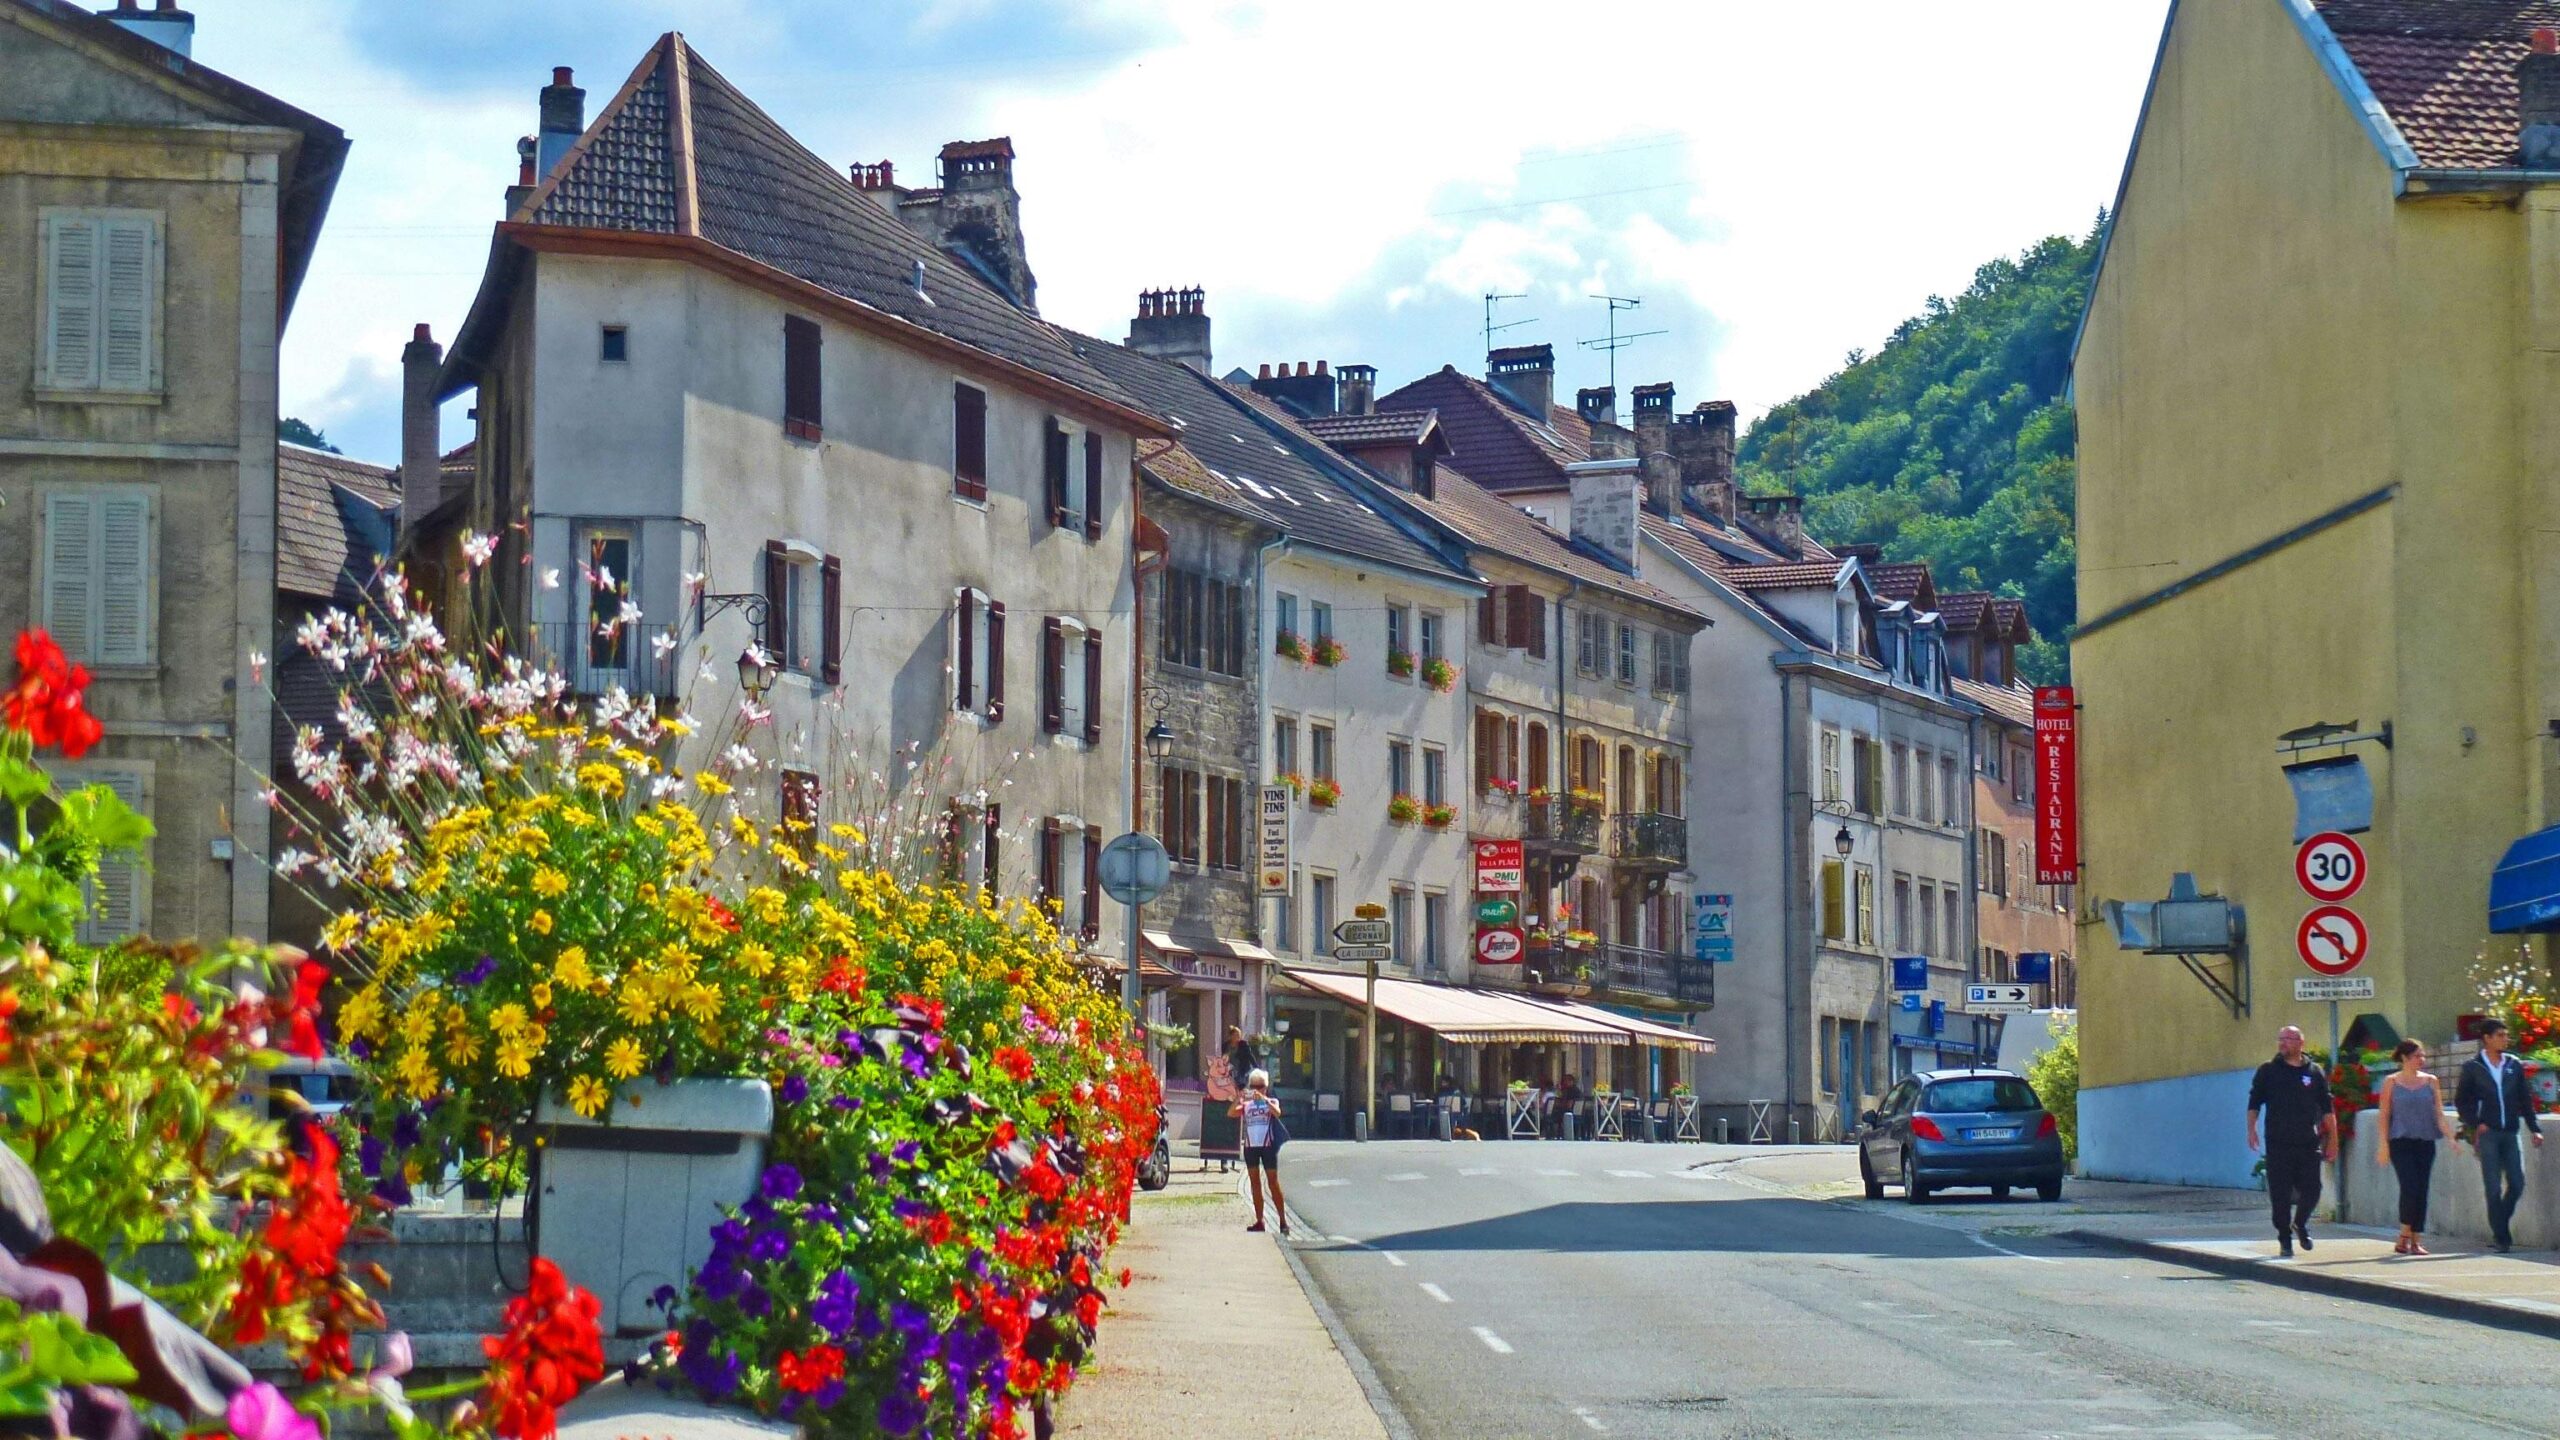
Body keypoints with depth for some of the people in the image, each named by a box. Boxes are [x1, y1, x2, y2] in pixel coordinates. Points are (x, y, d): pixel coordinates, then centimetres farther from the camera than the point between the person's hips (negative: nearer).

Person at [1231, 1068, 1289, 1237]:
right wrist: (1239, 1098, -19)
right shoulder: (1246, 1105, 9)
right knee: (1255, 1184, 5)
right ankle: (1259, 1221, 9)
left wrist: (1263, 1099, -26)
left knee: (1274, 1183, -4)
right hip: (1250, 1146, 3)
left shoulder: (1271, 1102, 5)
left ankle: (1283, 1221, -2)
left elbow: (1277, 1112, -17)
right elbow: (1231, 1113, -7)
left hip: (1268, 1146, -3)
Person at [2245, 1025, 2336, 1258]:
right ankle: (2285, 1239, 9)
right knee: (2280, 1193, -2)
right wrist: (2251, 1129, -8)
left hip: (2308, 1143, 1)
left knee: (2312, 1189, -1)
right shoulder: (2268, 1071, 6)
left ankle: (2300, 1224, 27)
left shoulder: (2314, 1073, 9)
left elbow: (2327, 1109, 12)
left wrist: (2333, 1140, 8)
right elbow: (2254, 1103, 6)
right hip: (2278, 1144, -1)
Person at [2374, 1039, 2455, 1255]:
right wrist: (2384, 1145, -4)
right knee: (2410, 1187, -16)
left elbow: (2439, 1113, 9)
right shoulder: (2391, 1082, 3)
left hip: (2425, 1142, 3)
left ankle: (2414, 1241, 7)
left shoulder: (2430, 1081, 10)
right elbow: (2384, 1114, 2)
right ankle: (2404, 1237, -4)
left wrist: (2451, 1136, -4)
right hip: (2401, 1142, -3)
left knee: (2421, 1191, 1)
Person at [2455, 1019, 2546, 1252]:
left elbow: (2524, 1099, 13)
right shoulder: (2473, 1068, 1)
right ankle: (2501, 1236, 1)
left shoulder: (2514, 1065, 10)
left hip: (2510, 1133, 3)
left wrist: (2534, 1128, 7)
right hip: (2487, 1134, -3)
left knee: (2517, 1184, -1)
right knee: (2493, 1188, -4)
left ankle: (2500, 1230, 17)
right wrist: (2475, 1123, -8)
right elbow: (2461, 1101, 5)